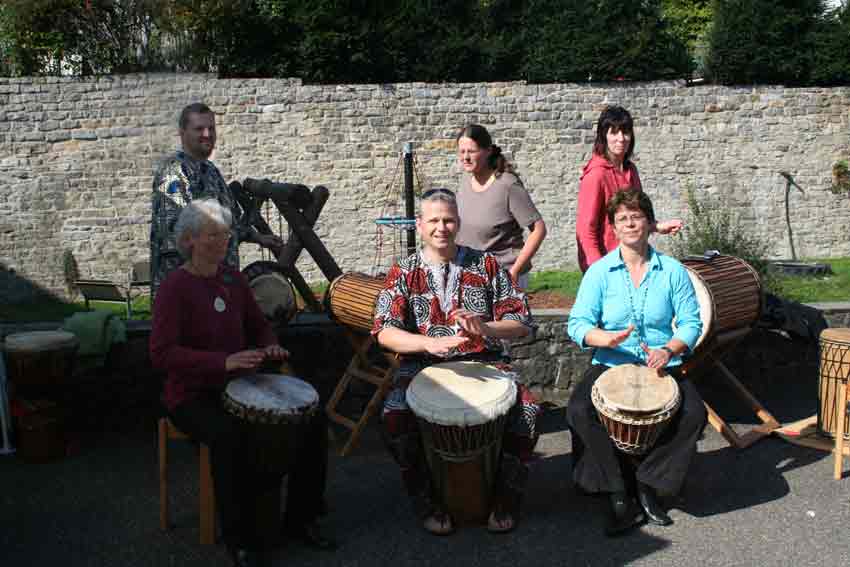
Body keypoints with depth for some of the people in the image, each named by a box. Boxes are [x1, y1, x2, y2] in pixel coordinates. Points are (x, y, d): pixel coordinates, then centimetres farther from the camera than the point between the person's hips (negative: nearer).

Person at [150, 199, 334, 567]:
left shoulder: (233, 279, 7)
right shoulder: (175, 287, -13)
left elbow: (258, 325, 21)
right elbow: (161, 353, -21)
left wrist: (270, 347, -3)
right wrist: (224, 361, -31)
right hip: (192, 394, -6)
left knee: (311, 419, -8)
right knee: (231, 437, -36)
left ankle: (301, 517, 9)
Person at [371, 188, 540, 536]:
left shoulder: (485, 265, 7)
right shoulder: (404, 272, 6)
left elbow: (522, 323, 2)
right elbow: (384, 333, -8)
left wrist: (485, 329, -21)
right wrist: (430, 343, -26)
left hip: (482, 362, 1)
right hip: (422, 365, 0)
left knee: (527, 409, -25)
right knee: (394, 415, -29)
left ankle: (506, 497, -2)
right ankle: (428, 501, -6)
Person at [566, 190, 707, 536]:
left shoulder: (672, 271, 5)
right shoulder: (599, 272, 1)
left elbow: (691, 323, 2)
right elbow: (577, 324, -7)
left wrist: (669, 349, -18)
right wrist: (606, 338, -28)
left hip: (662, 366, 1)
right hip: (611, 365, -1)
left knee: (694, 414, -26)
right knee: (580, 410, -28)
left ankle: (647, 482, -6)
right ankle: (620, 497, -15)